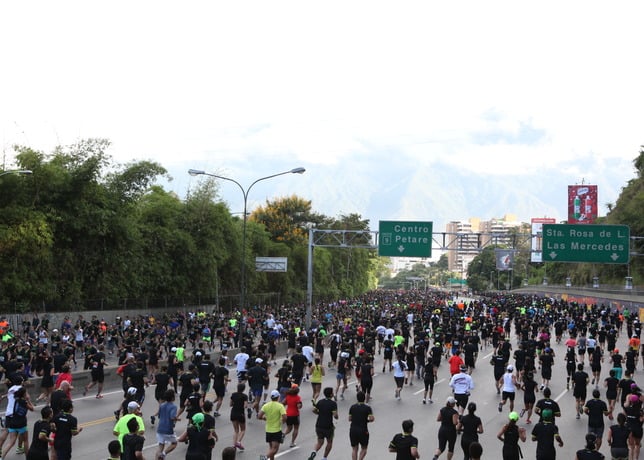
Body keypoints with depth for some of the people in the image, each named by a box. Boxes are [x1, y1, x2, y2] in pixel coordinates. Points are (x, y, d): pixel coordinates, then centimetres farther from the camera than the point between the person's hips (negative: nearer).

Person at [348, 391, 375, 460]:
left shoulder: (352, 407, 2)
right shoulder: (367, 408, -8)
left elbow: (349, 419, 5)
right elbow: (371, 418, -18)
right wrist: (367, 420, 2)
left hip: (353, 430, 3)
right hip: (363, 431, -3)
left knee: (354, 449, 12)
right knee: (364, 449, 13)